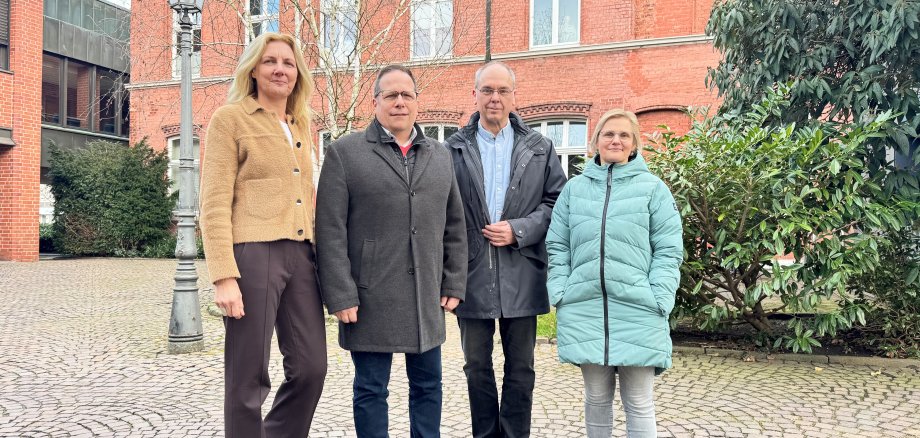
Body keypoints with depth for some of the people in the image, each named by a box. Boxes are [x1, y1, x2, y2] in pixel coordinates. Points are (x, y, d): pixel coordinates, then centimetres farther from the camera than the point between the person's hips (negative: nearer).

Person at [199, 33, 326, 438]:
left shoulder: (301, 126, 19)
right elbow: (214, 204, -7)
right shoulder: (229, 118, 0)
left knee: (311, 367, 6)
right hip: (253, 254, -6)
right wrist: (223, 276, -16)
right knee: (249, 377, 1)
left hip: (300, 256, 6)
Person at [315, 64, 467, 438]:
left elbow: (454, 228, 14)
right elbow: (330, 232, -6)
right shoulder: (345, 152, -1)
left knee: (428, 385, 13)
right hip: (370, 298, -4)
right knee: (371, 389, 7)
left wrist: (454, 284, 8)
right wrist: (341, 295, -12)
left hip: (427, 298, 4)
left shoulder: (439, 156, 13)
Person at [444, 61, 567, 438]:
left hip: (521, 276, 0)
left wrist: (519, 230, -11)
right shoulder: (454, 148, 4)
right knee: (477, 367, 11)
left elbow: (557, 202, 3)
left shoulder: (539, 148, 7)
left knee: (520, 368, 8)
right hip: (472, 275, 0)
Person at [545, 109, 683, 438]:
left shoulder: (653, 188, 4)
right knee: (596, 397, 13)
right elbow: (557, 247, 11)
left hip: (637, 311, -2)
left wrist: (658, 300, -10)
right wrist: (560, 294, 0)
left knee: (639, 402, 5)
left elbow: (669, 251, 0)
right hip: (584, 310, 2)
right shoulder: (574, 188, 13)